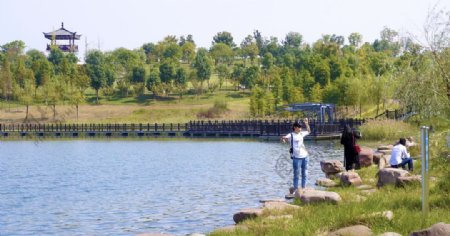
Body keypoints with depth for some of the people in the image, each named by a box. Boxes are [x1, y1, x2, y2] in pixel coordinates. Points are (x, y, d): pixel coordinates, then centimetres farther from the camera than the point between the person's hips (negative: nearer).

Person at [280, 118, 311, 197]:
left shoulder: (301, 134, 12)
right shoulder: (291, 135, -5)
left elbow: (308, 131, 30)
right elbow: (283, 138, -20)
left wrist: (306, 124, 17)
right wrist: (283, 139, -43)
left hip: (305, 156, 6)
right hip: (297, 157, -5)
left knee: (305, 174, 8)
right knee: (296, 174, 0)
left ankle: (303, 189, 15)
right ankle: (295, 190, 4)